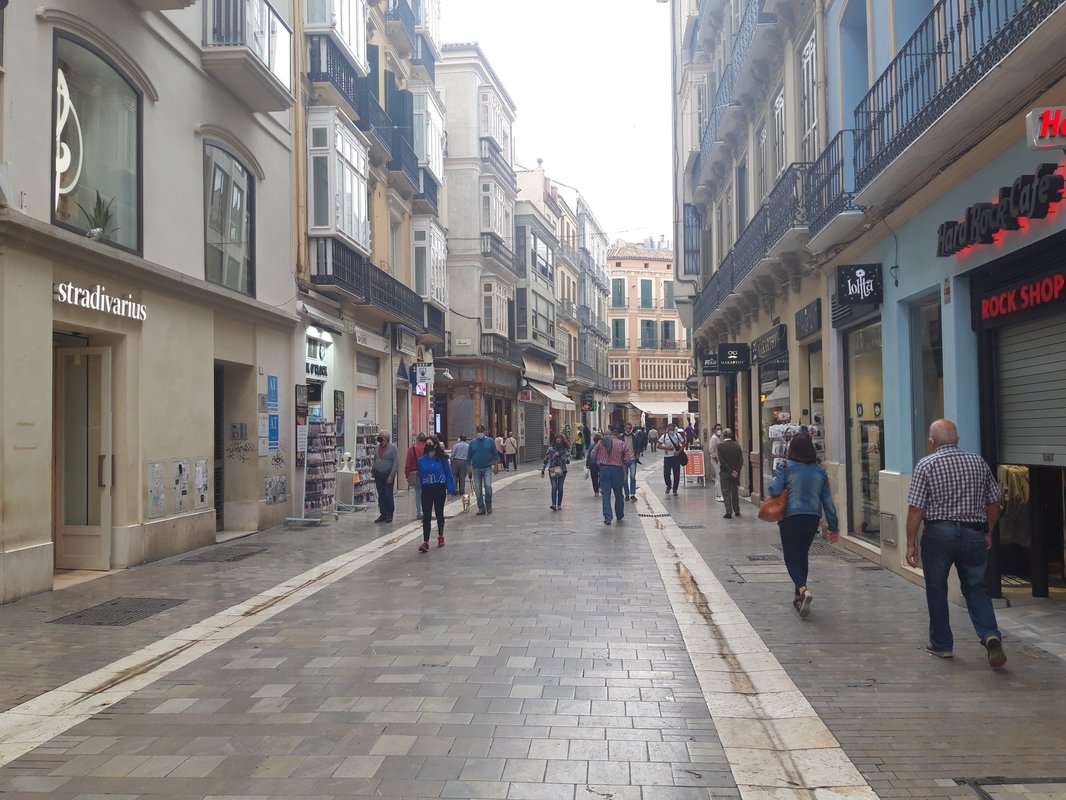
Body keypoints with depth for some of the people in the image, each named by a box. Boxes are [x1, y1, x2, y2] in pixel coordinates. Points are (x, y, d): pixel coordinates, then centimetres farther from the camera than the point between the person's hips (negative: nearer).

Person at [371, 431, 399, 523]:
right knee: (381, 495, 7)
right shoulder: (378, 447, 9)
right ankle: (383, 514, 13)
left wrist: (391, 476, -16)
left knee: (388, 495, -2)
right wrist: (372, 470, 8)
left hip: (388, 475, -5)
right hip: (378, 475, 5)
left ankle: (390, 515, 9)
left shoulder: (392, 448, -7)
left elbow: (396, 463, -11)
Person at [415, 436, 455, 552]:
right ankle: (425, 542, -9)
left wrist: (450, 489, -6)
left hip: (439, 489, -1)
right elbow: (420, 476, 9)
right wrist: (422, 486, 5)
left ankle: (440, 536, 34)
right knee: (427, 516, -6)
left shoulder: (442, 459, -6)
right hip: (427, 490, 1)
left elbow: (448, 474, -3)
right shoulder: (421, 460, -1)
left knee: (439, 514, 13)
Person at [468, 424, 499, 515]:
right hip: (476, 469, 2)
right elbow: (469, 456, 12)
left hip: (487, 468, -2)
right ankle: (481, 508, 10)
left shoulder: (490, 441, 4)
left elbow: (495, 454, 6)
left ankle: (488, 506, 1)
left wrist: (496, 466, -1)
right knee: (478, 489, 2)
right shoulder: (472, 443, 8)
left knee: (488, 486, -16)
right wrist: (469, 468, 6)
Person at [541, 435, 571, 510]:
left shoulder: (565, 450, 4)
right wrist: (542, 471, 6)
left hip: (562, 471, 0)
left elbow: (568, 461, -4)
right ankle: (553, 504, -21)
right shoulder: (550, 449, 6)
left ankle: (559, 505, 13)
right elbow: (546, 460, 8)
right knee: (554, 487, -14)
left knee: (560, 488, 2)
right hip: (552, 470, 0)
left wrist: (560, 455, -14)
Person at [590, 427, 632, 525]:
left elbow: (593, 455, 3)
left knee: (606, 494, 2)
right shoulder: (621, 443, -4)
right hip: (617, 470, 0)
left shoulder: (600, 443, -1)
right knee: (619, 494, 15)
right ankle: (620, 516, 27)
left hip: (604, 470, 0)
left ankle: (607, 517, -7)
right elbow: (627, 459, -5)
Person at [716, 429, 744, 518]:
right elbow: (741, 460, -7)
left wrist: (731, 471, -12)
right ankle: (737, 511, 23)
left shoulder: (720, 446, -10)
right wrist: (737, 471, -9)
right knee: (735, 492, 16)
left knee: (726, 492, 3)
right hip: (736, 472, 3)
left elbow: (721, 461, -15)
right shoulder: (737, 445, -2)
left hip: (724, 473, -3)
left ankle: (729, 512, -3)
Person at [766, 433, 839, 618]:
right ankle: (799, 597, 28)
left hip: (791, 518, -4)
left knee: (791, 558, 3)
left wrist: (776, 476, 4)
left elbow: (774, 490, -19)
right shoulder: (819, 470, 4)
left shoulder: (785, 467, -9)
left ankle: (803, 590, -22)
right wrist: (833, 526, 13)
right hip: (813, 518, 4)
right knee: (802, 556, 20)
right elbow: (827, 500, 6)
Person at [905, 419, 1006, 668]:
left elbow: (916, 509, -11)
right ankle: (990, 635, -7)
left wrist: (911, 543, -5)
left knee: (936, 590, 11)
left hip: (939, 533, -3)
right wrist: (988, 533, 22)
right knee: (976, 587, 13)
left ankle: (941, 644, 19)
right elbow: (994, 502, 10)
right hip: (974, 534, 3)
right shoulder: (979, 462, 4)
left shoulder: (926, 465, -8)